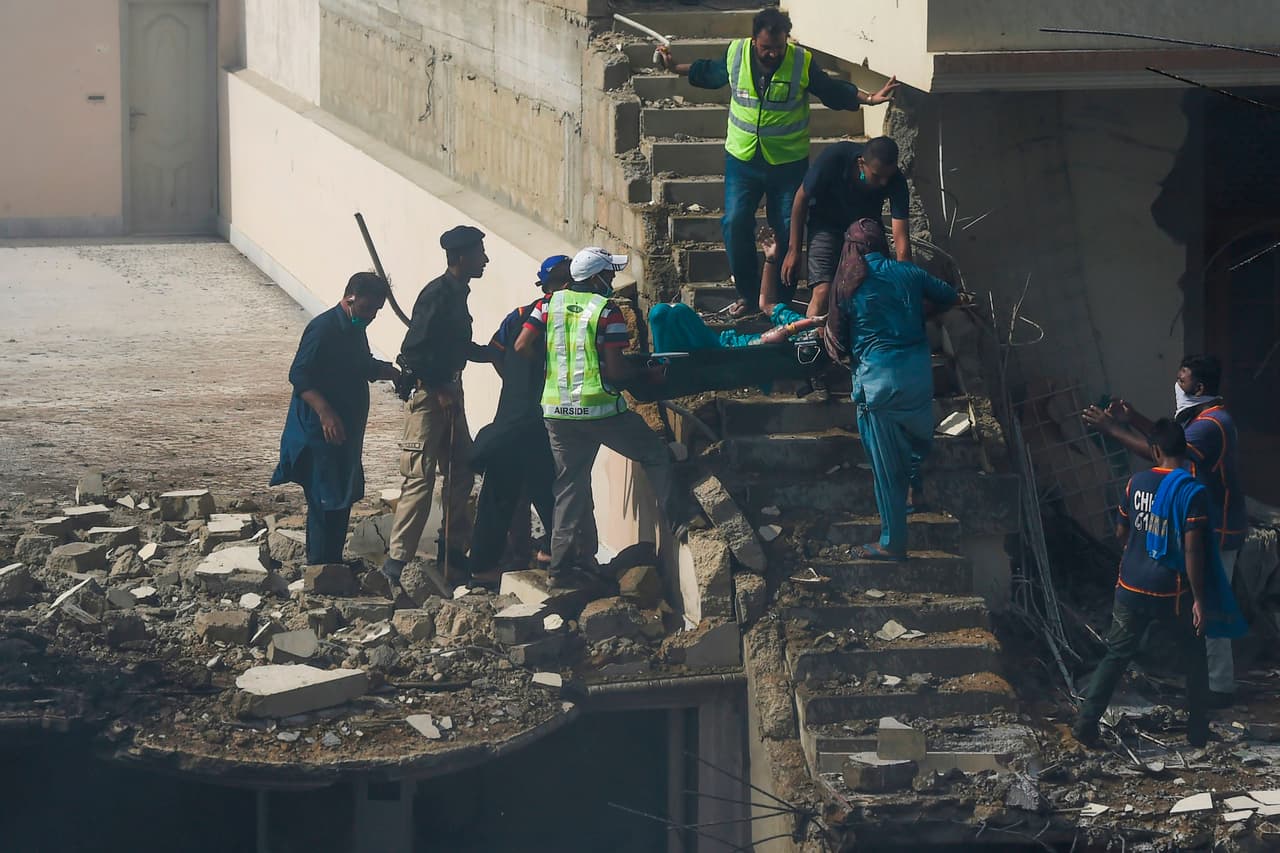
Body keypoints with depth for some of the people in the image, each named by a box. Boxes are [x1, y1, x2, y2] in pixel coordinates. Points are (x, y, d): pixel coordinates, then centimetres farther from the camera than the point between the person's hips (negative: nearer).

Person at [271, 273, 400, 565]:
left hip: (347, 430, 10)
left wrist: (391, 371, 4)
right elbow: (299, 375, -22)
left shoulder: (355, 329, 11)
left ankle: (333, 562, 24)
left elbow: (364, 367, 25)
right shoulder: (323, 329, -19)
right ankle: (320, 568, -4)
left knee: (343, 497, 15)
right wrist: (325, 413, -31)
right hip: (321, 432, -10)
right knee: (325, 500, -8)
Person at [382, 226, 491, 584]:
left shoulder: (458, 294, 12)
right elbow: (413, 351, -22)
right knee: (421, 478, -10)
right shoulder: (438, 295, -18)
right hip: (428, 393, -10)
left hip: (449, 390, 10)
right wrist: (438, 389, -20)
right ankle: (397, 559, -9)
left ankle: (452, 551, 24)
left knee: (461, 473, 13)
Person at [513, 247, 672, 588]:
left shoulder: (550, 304, 5)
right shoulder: (607, 311, -9)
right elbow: (614, 370, -14)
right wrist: (638, 370, 5)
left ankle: (561, 564, 10)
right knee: (657, 456, 12)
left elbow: (522, 346, 0)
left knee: (570, 484, 11)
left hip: (557, 409, 5)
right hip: (600, 408, -5)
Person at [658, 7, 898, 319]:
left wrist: (870, 99, -8)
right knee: (735, 224, -7)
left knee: (788, 230, 2)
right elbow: (709, 73, 16)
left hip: (788, 162, -1)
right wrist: (675, 67, 21)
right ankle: (747, 294, 8)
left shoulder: (803, 62, -11)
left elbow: (834, 91, 2)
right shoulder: (735, 54, -6)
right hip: (742, 159, 1)